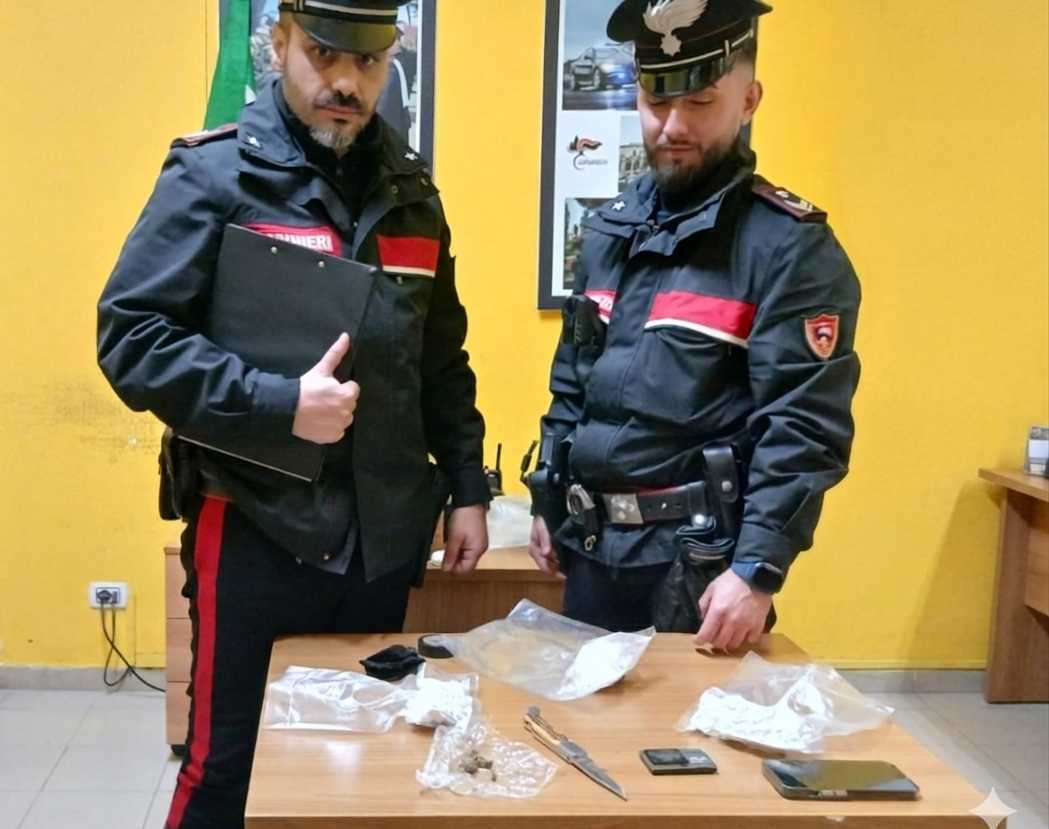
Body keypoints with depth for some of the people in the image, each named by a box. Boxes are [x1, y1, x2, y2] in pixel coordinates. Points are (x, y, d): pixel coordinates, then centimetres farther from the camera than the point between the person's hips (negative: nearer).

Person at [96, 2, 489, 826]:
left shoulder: (410, 189, 10)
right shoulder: (215, 175, -6)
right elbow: (130, 336, -12)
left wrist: (467, 486, 11)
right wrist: (279, 403, -22)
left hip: (384, 534, 5)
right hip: (257, 531, -5)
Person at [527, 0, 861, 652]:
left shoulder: (792, 247, -12)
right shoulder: (609, 228, 9)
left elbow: (805, 428, -18)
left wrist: (757, 571, -24)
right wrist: (548, 504, 13)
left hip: (698, 556, -6)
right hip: (591, 544, 6)